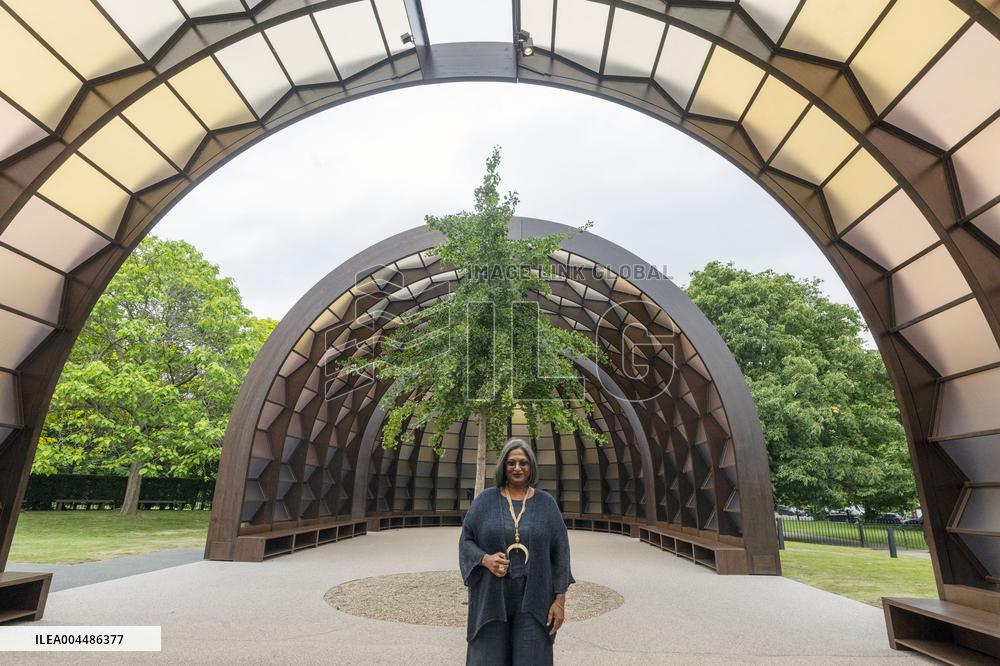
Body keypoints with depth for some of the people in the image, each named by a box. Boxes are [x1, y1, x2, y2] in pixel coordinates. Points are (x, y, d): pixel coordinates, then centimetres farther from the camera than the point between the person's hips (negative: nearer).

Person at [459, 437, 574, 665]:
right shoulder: (486, 500, -1)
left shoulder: (546, 503, 0)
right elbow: (466, 541, 1)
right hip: (492, 597, 0)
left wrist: (560, 599, -6)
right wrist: (485, 559, -18)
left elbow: (560, 551, 0)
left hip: (533, 598, 0)